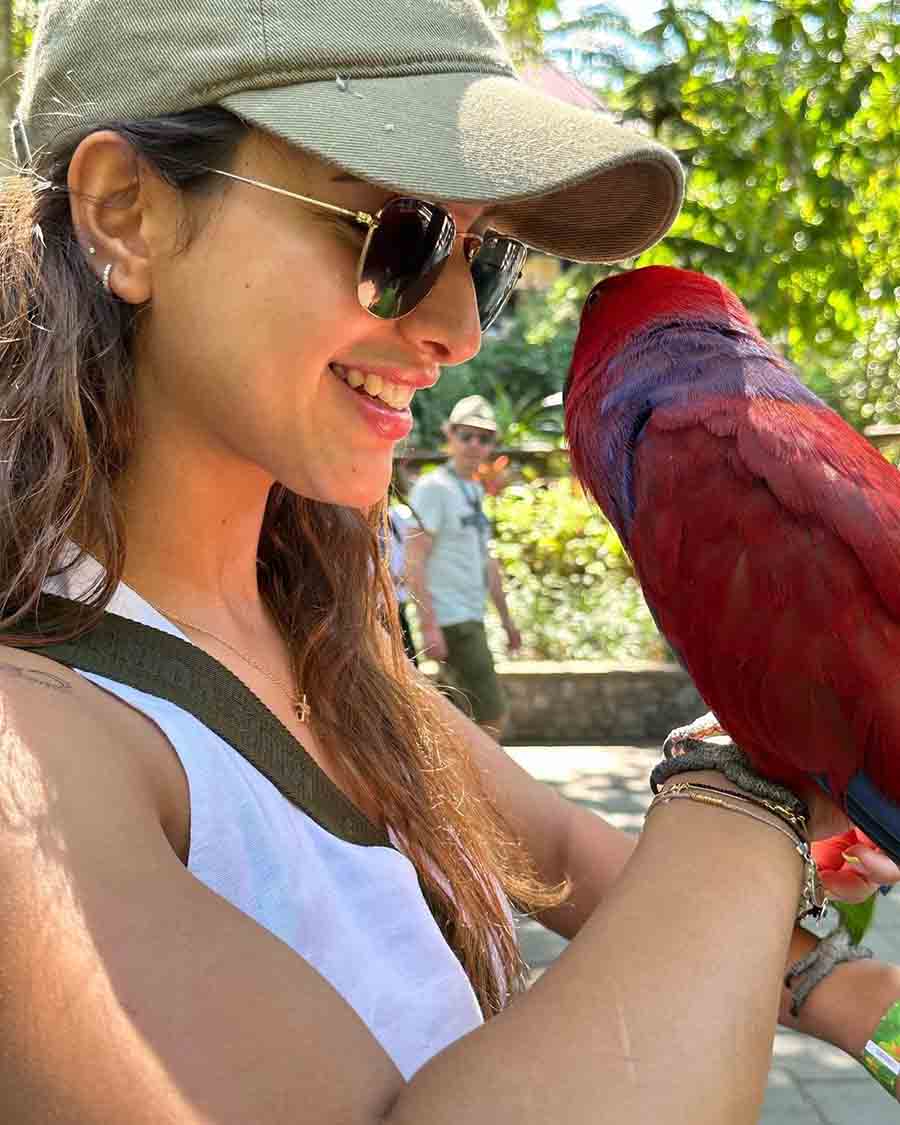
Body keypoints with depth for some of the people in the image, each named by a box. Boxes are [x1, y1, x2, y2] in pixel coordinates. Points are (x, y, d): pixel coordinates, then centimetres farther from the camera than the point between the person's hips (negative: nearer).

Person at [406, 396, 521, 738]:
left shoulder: (476, 490, 16)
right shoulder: (433, 487, -10)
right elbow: (415, 560, -16)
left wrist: (506, 617, 23)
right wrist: (428, 625, -22)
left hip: (472, 618, 9)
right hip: (450, 620, -9)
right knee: (490, 719, -9)